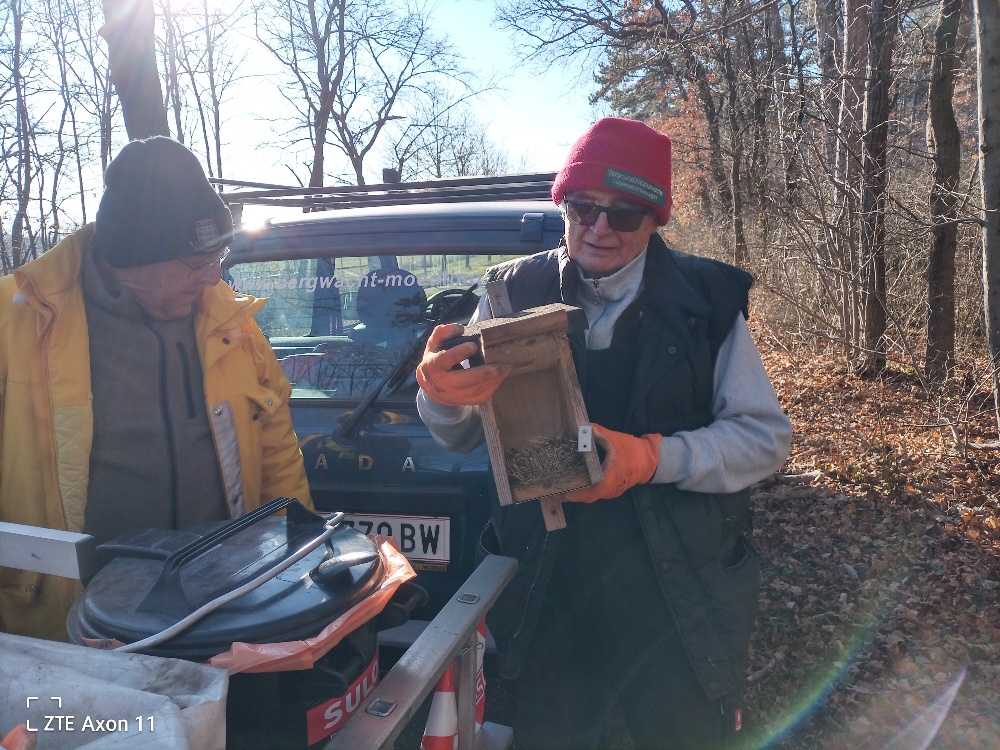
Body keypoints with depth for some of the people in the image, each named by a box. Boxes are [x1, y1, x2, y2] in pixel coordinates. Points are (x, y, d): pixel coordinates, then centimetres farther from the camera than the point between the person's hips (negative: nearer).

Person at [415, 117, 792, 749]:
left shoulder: (706, 300, -5)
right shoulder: (514, 293, -3)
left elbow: (767, 437, -5)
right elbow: (462, 437, -1)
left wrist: (654, 458, -21)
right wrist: (443, 395, -24)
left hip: (681, 600, 0)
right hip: (545, 595, 1)